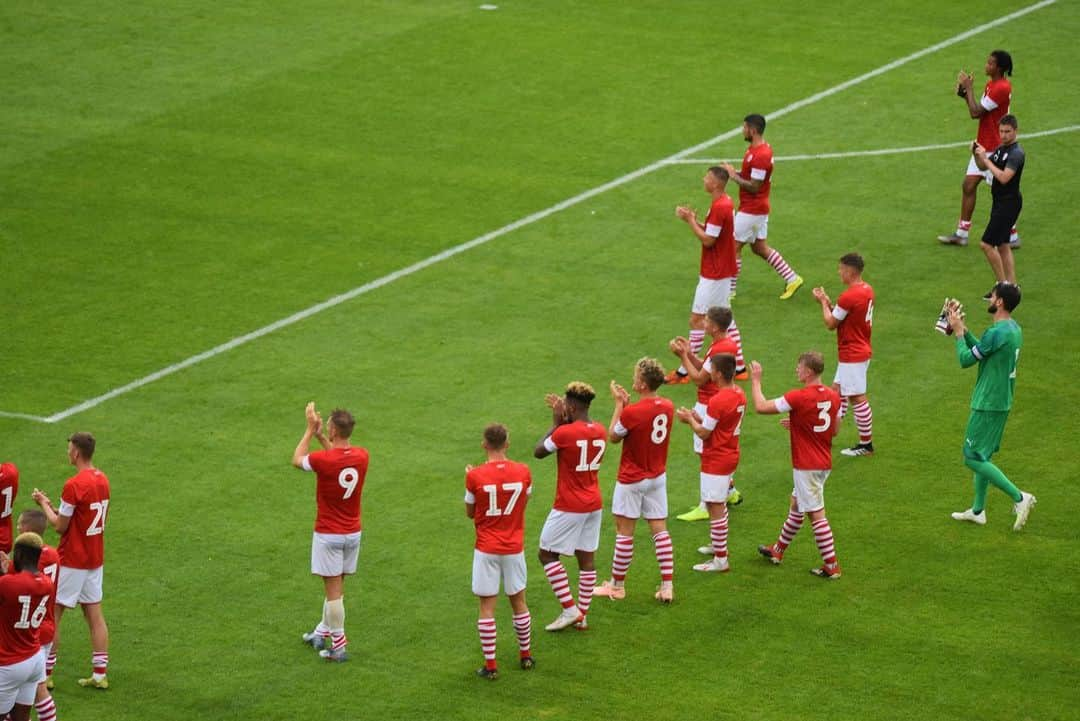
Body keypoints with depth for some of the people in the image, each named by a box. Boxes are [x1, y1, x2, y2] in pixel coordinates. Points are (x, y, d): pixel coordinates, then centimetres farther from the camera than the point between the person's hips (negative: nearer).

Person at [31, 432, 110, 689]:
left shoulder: (74, 485, -21)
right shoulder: (102, 480, 5)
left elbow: (60, 525, -15)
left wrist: (44, 504, 1)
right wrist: (53, 506, 11)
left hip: (71, 561, -8)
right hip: (96, 559, 8)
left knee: (52, 614, 3)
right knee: (94, 614, 10)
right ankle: (100, 674, 12)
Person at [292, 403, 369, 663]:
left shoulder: (324, 460, -23)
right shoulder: (361, 456, -6)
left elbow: (297, 460, -1)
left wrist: (310, 430, 4)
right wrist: (320, 436, 11)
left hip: (328, 534, -6)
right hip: (353, 532, 6)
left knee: (333, 589, 0)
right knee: (336, 586, 19)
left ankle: (339, 646, 3)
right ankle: (322, 634, 34)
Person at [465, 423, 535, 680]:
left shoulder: (475, 476, -14)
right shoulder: (522, 472, -7)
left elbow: (470, 512, -1)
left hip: (486, 550, -2)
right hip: (514, 548, 3)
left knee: (487, 607, 3)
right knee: (519, 602, 18)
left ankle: (490, 665, 4)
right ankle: (526, 656, 30)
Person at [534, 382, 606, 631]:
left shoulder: (565, 432, -21)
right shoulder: (600, 431, 1)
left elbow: (538, 452, -6)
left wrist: (556, 422, -1)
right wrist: (565, 421, 16)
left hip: (569, 508, -7)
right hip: (594, 505, 7)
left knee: (547, 554, 6)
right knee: (587, 558, 11)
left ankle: (570, 610, 0)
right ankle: (582, 615, 16)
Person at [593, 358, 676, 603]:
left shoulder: (632, 412, -25)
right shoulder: (668, 407, -5)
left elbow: (613, 436, -9)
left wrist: (619, 403, -4)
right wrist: (627, 403, 4)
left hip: (631, 481, -6)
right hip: (658, 477, 6)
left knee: (624, 531, 5)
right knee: (660, 529, 10)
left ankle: (617, 586, 16)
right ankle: (667, 586, 7)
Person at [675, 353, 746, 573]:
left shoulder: (718, 401, -26)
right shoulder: (739, 394, 3)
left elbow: (703, 433, -19)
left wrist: (690, 419, -1)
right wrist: (698, 417, 9)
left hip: (716, 461, -10)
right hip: (731, 455, 10)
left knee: (715, 507, -4)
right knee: (719, 504, 26)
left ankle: (720, 560, -1)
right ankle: (718, 545, 41)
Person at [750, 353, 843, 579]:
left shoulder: (798, 397, -21)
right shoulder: (833, 396, 2)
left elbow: (761, 406, -16)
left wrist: (755, 381, 0)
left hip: (806, 466, -8)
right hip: (823, 463, 8)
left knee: (816, 514, -2)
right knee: (796, 504, 22)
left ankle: (831, 566, -1)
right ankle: (778, 550, 37)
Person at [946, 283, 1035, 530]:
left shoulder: (996, 333, -23)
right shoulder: (1014, 329, 8)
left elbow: (966, 360, -15)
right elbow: (981, 352, 18)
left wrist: (958, 332, -1)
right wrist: (963, 330, 16)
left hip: (988, 404, -10)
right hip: (1002, 401, 10)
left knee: (973, 458, -5)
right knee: (982, 456, 18)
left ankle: (1019, 497, -10)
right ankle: (978, 510, 26)